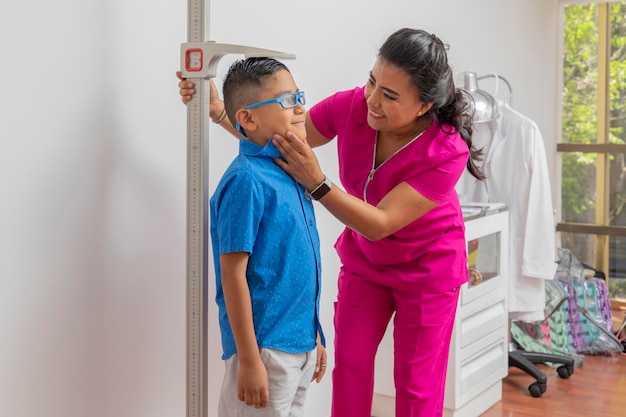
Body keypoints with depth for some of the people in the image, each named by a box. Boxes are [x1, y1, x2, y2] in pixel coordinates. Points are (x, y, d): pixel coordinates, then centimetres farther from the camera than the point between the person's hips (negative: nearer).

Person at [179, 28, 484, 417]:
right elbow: (280, 136, -8)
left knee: (417, 384, 4)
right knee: (350, 363, 6)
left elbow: (380, 224, -32)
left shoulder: (448, 151, -32)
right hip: (363, 259, 4)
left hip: (427, 268, -3)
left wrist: (316, 182, -42)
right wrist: (217, 109, -20)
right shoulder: (352, 106, -22)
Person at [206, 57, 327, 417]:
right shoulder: (246, 181, -18)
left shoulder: (289, 172, 7)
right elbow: (233, 273, -19)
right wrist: (249, 360, -18)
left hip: (300, 343, 8)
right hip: (266, 349, -8)